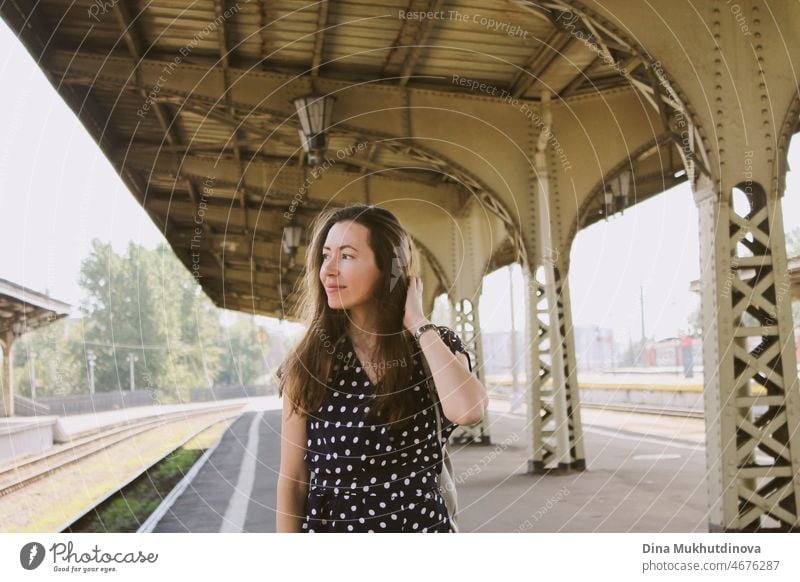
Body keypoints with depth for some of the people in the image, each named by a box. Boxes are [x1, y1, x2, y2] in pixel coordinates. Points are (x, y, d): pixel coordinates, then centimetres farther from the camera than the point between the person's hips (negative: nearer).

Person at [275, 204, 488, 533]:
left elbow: (468, 411, -26)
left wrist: (417, 323, -17)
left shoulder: (437, 347, -4)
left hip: (419, 523, 0)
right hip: (327, 523, 0)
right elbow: (293, 479, -4)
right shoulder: (307, 361, -5)